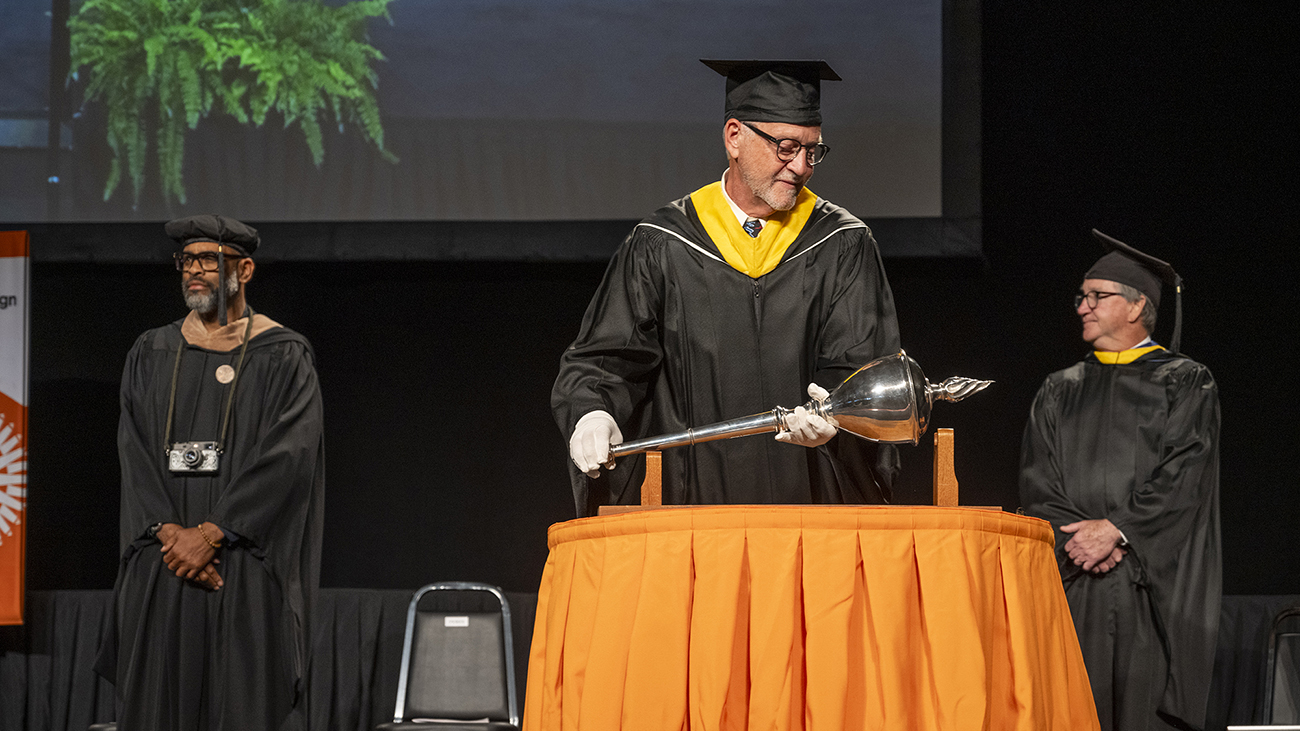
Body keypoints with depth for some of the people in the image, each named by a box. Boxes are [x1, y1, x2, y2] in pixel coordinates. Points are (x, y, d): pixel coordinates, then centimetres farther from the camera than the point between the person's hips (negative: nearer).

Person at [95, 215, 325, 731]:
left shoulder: (284, 358, 2)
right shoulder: (151, 355, 13)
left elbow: (286, 456, -9)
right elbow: (135, 453, 5)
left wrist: (209, 534, -16)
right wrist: (170, 533, -12)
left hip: (248, 574, -3)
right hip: (160, 571, 3)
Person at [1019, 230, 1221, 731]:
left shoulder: (1186, 384, 6)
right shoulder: (1060, 392, 18)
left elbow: (1183, 478, -6)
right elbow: (1037, 483, 8)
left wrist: (1116, 530, -15)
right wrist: (1080, 538, -9)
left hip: (1155, 588, -3)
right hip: (1073, 586, 3)